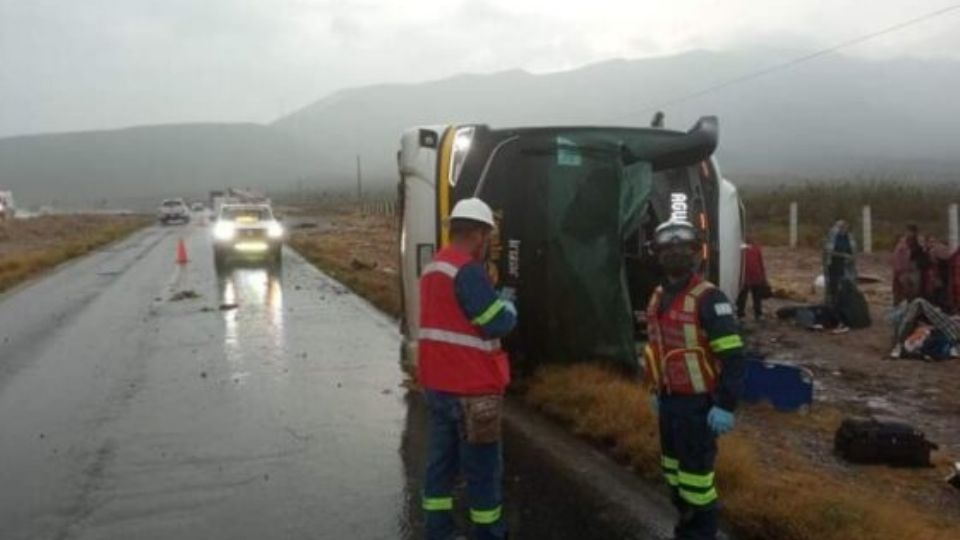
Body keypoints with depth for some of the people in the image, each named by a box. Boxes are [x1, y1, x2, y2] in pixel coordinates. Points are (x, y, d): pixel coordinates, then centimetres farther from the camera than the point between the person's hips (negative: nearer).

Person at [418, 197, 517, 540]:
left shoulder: (433, 268, 12)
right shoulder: (468, 271, -18)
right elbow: (498, 323, -18)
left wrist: (492, 301, 10)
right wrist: (509, 307, 2)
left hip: (438, 383, 9)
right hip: (471, 388, -9)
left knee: (441, 461, 13)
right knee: (483, 467, 4)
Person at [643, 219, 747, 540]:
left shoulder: (708, 298, -16)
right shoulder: (658, 297, 9)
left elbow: (733, 356, -19)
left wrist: (725, 406, -21)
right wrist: (656, 391, 23)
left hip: (697, 402, -8)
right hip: (669, 400, 8)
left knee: (696, 474, -3)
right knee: (673, 470, 19)